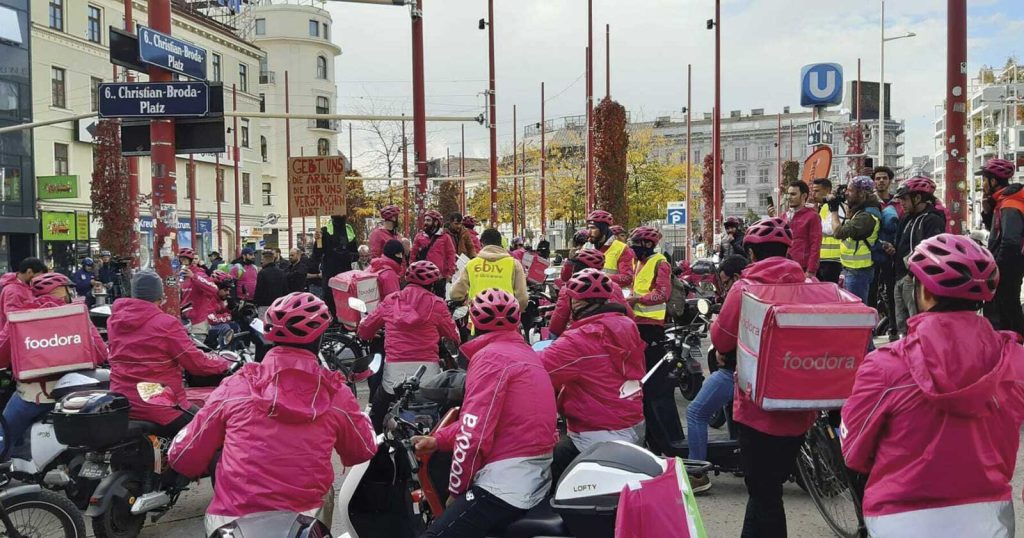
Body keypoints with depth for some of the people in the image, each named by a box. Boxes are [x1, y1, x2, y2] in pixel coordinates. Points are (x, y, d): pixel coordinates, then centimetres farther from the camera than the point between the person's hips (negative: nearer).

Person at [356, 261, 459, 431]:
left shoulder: (390, 300, 8)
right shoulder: (436, 303, 2)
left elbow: (364, 329, 16)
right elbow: (453, 336, 7)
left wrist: (368, 337, 39)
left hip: (394, 371, 1)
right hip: (427, 371, -1)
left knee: (376, 418, 19)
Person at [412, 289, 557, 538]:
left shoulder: (491, 356, -11)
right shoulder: (526, 354, 18)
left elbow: (475, 432, -15)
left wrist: (456, 489, -4)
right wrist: (438, 440, 10)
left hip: (506, 484, -10)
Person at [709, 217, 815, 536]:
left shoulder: (746, 288, -11)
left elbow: (722, 339, -3)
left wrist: (725, 354, 18)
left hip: (760, 406, -5)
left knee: (764, 495, 6)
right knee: (769, 486, 21)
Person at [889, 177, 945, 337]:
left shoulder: (933, 220, -10)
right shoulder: (907, 219, 20)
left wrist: (915, 274, -21)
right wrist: (894, 251, 9)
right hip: (901, 279, 10)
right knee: (902, 327, 16)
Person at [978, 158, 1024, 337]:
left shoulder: (1009, 207, -20)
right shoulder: (1003, 202, 11)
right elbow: (995, 229, 22)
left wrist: (997, 269, -21)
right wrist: (988, 211, 5)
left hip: (1006, 271, -10)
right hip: (1004, 268, 10)